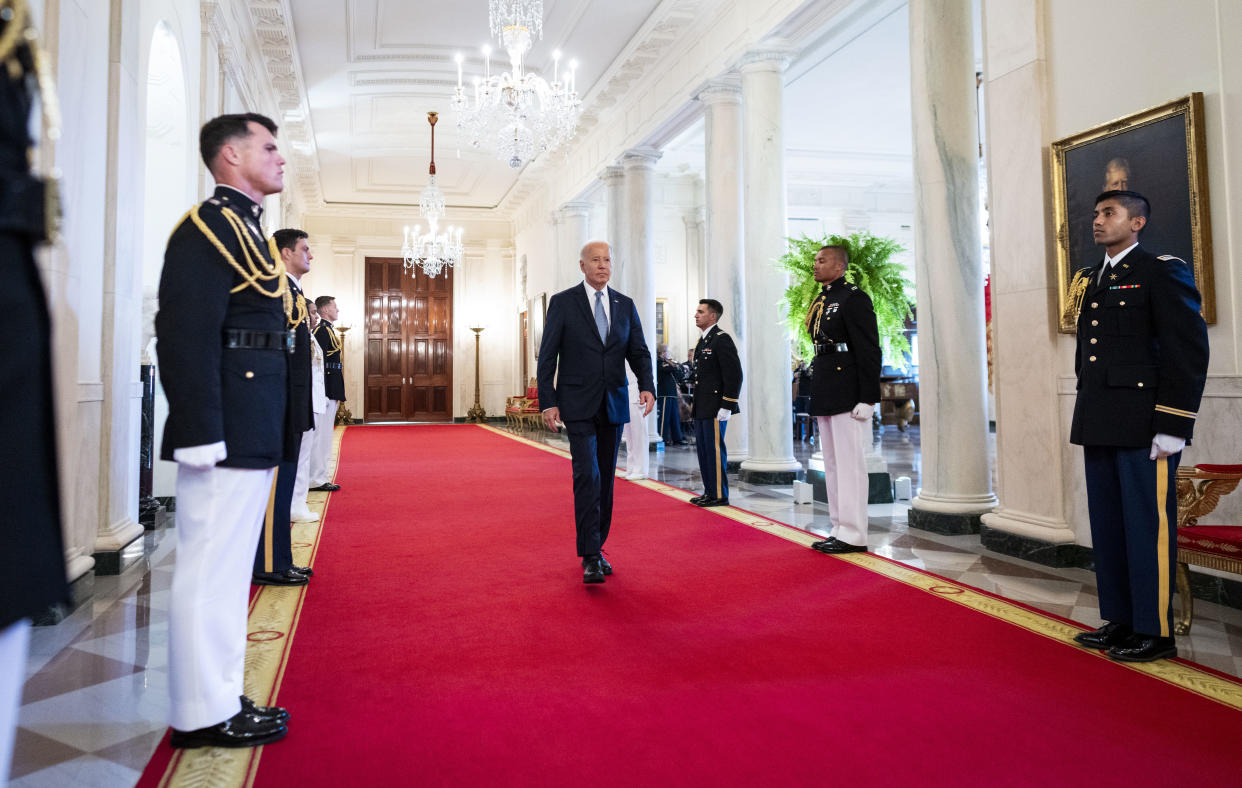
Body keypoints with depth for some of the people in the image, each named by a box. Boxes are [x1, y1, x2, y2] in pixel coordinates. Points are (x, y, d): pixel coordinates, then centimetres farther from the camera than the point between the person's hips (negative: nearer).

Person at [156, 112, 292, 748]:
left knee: (228, 569, 15)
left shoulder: (245, 229, 20)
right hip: (228, 434, -10)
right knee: (212, 570, -1)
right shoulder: (208, 227, -10)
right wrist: (201, 436, -23)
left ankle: (222, 698, 27)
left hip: (251, 434, 10)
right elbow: (186, 336, -18)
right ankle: (204, 715, 11)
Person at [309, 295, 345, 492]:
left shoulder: (327, 330, 20)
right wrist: (325, 393, -23)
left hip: (330, 392, 10)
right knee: (321, 434, -6)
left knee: (324, 435, 12)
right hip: (327, 390, -10)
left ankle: (320, 477, 18)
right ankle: (317, 479, -2)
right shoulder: (322, 330, -11)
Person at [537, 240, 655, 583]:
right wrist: (548, 402, -9)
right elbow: (547, 356, -1)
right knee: (587, 475, -14)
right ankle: (590, 558, -10)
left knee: (606, 479, 10)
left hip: (614, 405, 4)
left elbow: (639, 351, 8)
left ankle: (597, 548, 22)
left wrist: (647, 386, -11)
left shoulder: (625, 305, 10)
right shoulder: (562, 302, 0)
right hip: (578, 405, -4)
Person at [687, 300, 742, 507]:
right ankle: (709, 492, 22)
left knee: (715, 449, -5)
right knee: (703, 450, 13)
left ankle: (719, 495, 3)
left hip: (715, 408, -10)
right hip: (701, 408, 10)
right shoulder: (702, 340, 17)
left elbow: (734, 374, -17)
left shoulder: (722, 340, -12)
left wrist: (726, 406, -19)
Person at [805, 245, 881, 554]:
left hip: (847, 397, -9)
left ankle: (853, 536, 2)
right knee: (832, 465, 12)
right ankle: (840, 529, 21)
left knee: (849, 464, -5)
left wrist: (867, 399, -18)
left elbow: (870, 351, -14)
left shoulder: (854, 298, -9)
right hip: (825, 396, 9)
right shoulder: (819, 302, 17)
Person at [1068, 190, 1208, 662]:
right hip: (1098, 427, 7)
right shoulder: (1089, 281, 17)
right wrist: (1085, 417, 14)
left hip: (1144, 427, -7)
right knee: (1107, 526, 12)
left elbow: (1190, 352, -10)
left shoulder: (1163, 273, -4)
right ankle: (1119, 620, 23)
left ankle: (1155, 631, 10)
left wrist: (1172, 427, -15)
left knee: (1147, 526, -1)